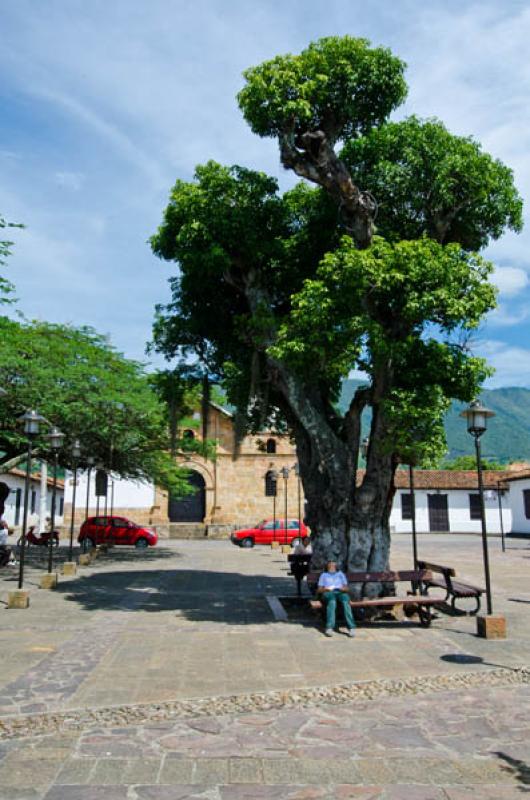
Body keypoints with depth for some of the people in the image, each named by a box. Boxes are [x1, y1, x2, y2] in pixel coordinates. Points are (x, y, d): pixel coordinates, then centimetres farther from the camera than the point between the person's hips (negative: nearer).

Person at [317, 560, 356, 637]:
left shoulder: (340, 574, 32)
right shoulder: (324, 575, 30)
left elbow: (346, 588, 19)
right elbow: (318, 590, 18)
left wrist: (343, 589, -5)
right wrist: (324, 589, -5)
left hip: (340, 592, 1)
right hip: (328, 593, -1)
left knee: (345, 602, -36)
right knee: (332, 602, -38)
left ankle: (351, 627, -46)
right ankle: (329, 628, -48)